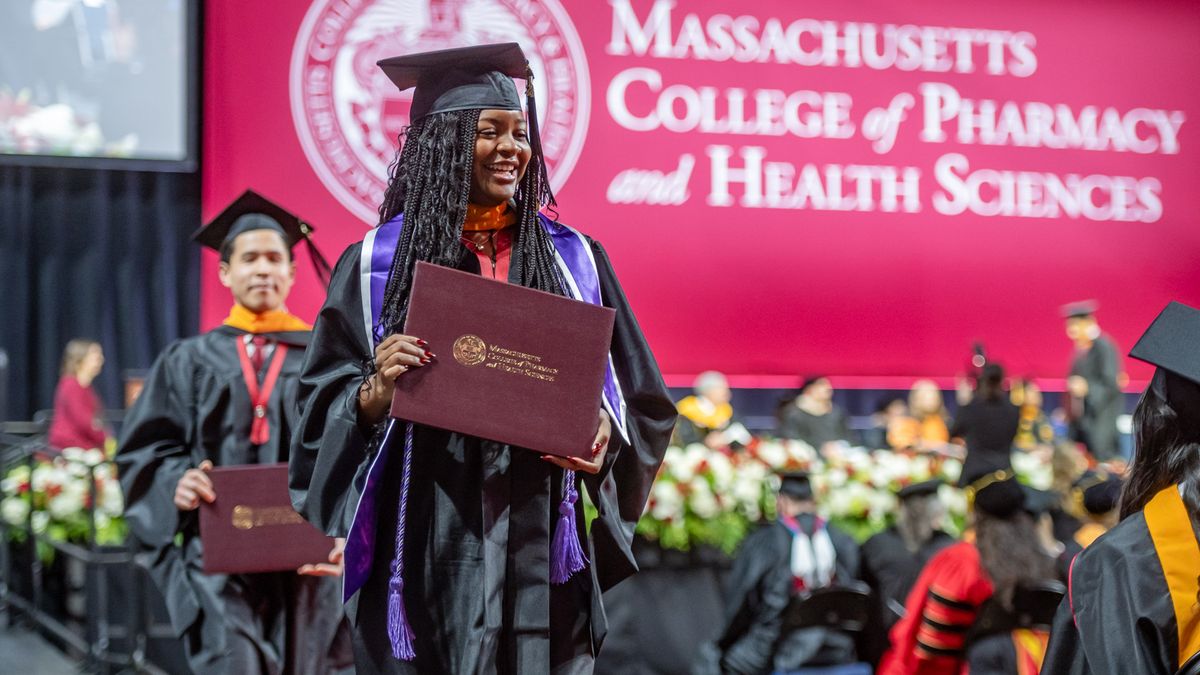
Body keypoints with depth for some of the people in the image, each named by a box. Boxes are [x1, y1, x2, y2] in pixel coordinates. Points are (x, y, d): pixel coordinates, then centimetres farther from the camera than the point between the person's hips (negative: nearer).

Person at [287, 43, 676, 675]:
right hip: (424, 546, -1)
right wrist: (375, 394, -19)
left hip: (540, 547, 2)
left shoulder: (574, 259, 9)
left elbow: (641, 400, 11)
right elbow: (322, 408, 1)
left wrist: (606, 433, -10)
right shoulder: (377, 263, 3)